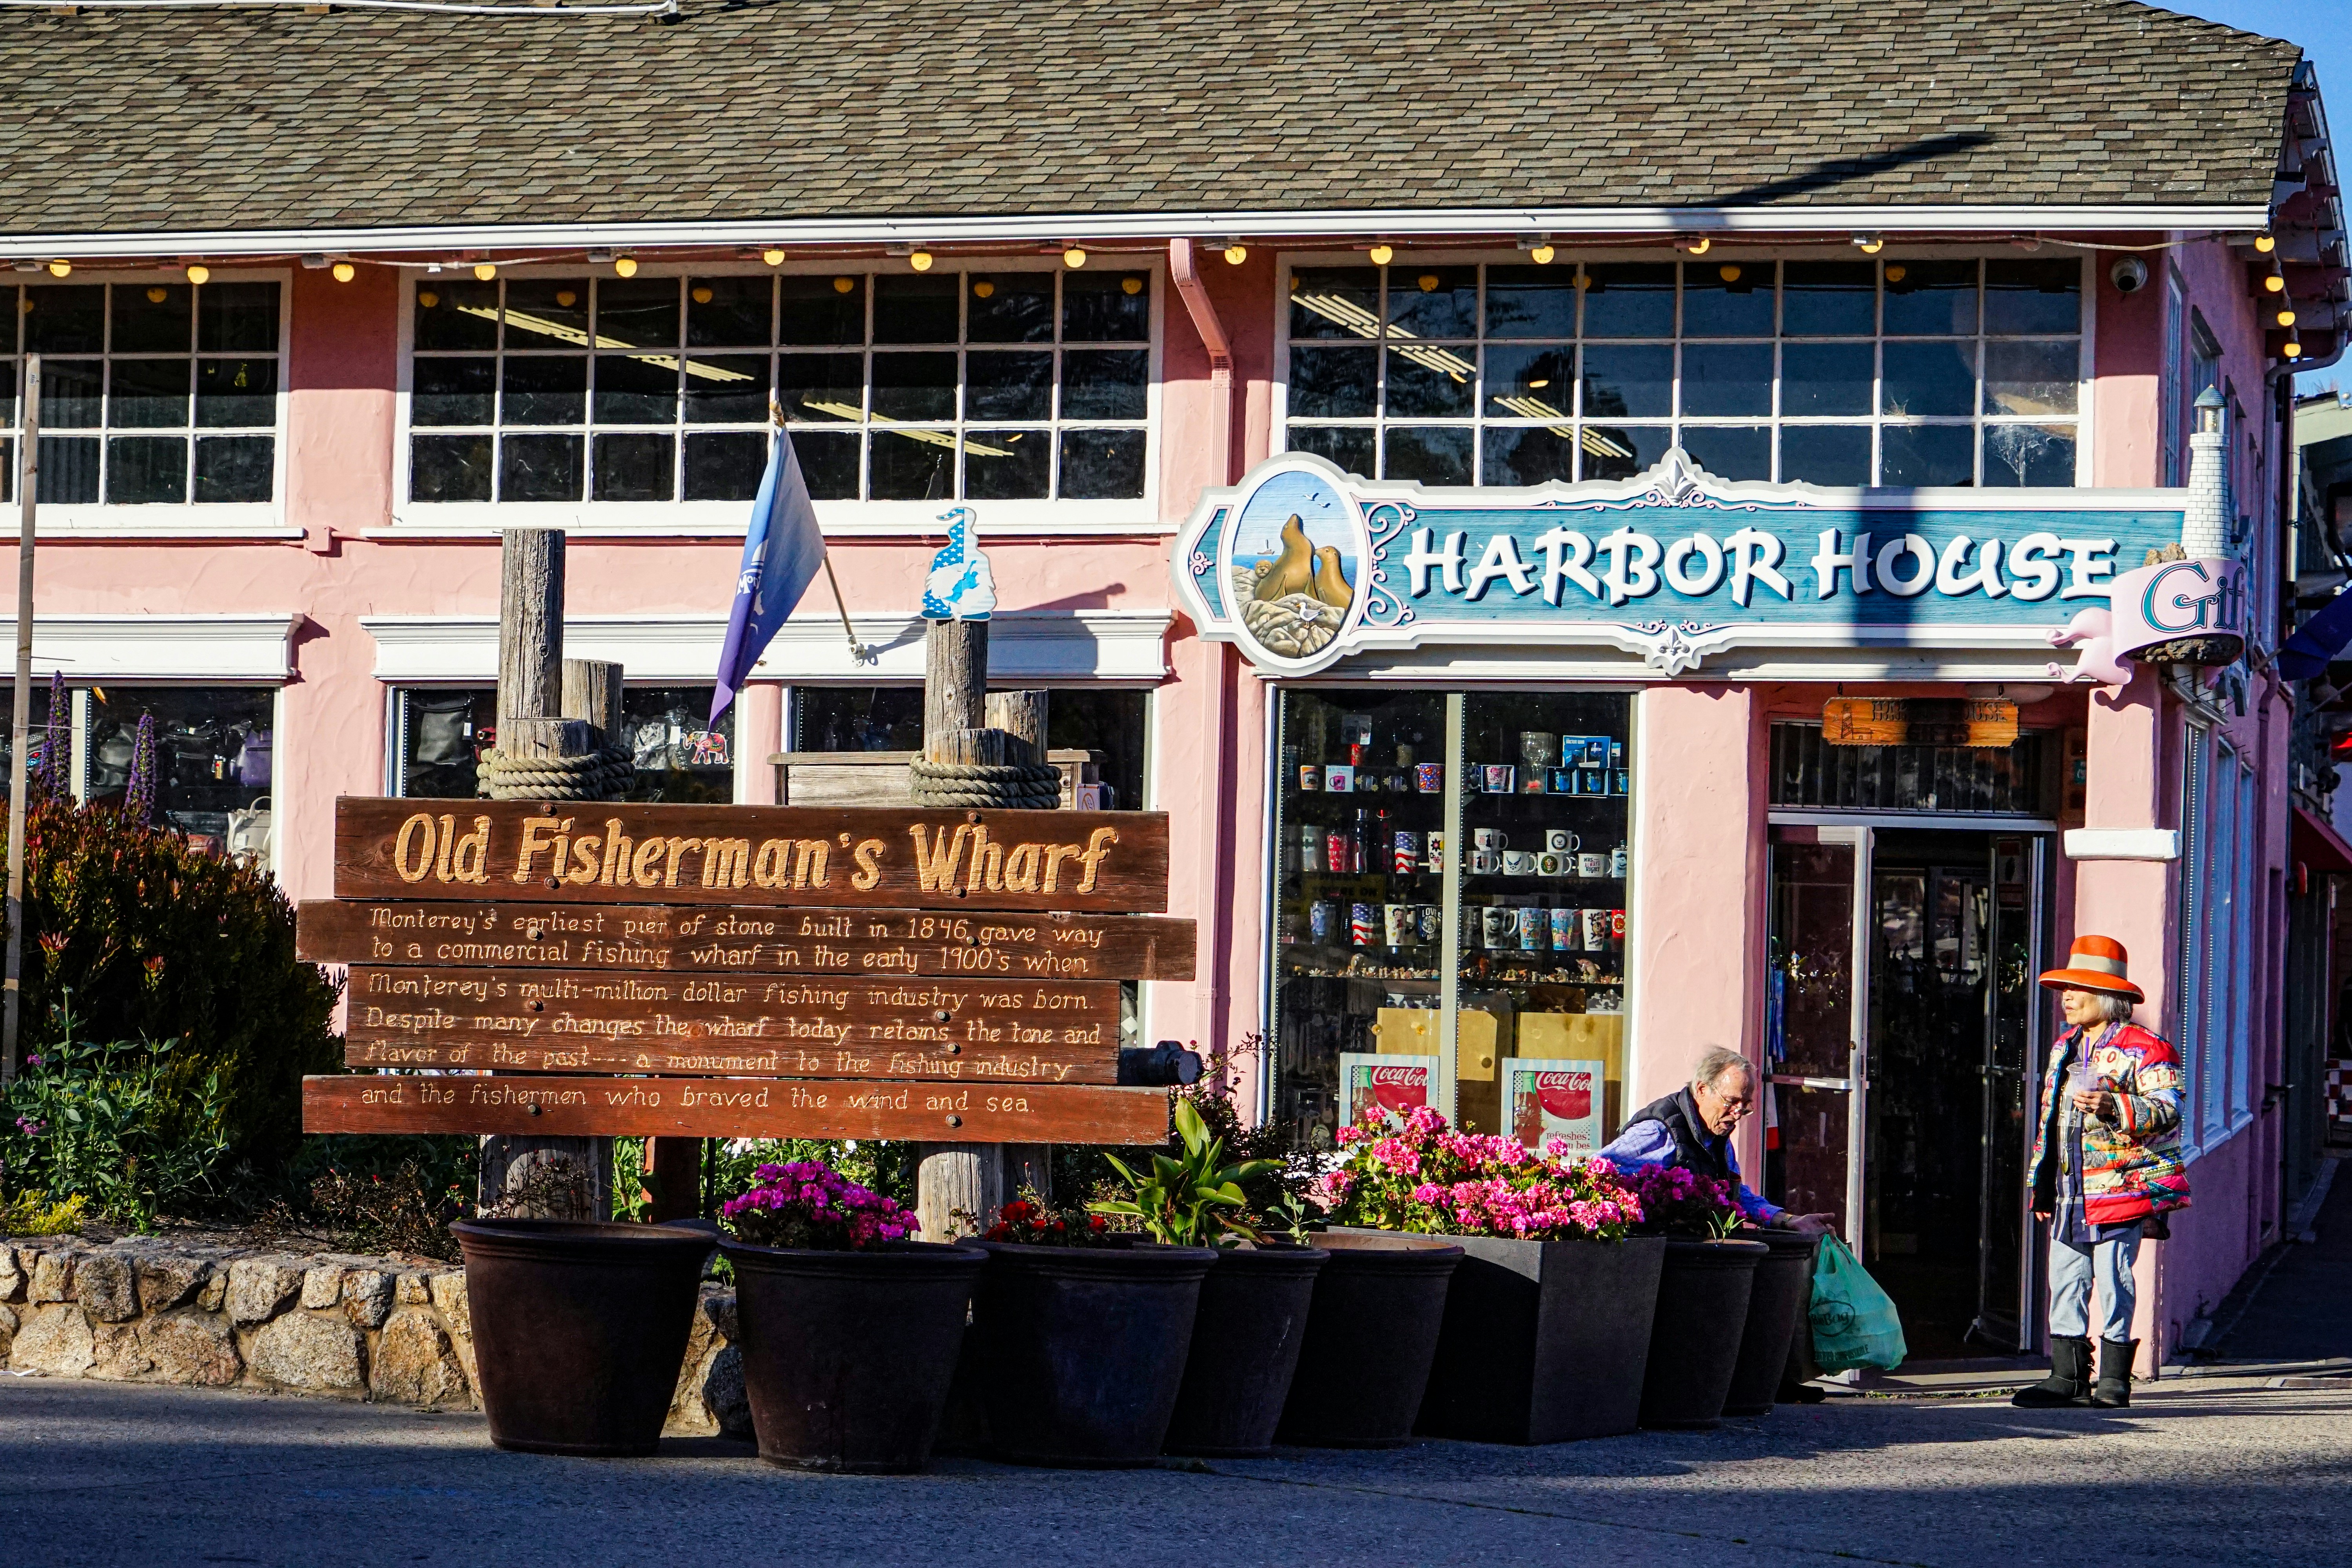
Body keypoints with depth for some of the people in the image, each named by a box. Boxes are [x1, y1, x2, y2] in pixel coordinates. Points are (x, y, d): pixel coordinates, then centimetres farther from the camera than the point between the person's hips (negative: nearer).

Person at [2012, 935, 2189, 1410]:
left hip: (2120, 1190, -7)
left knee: (2113, 1281, -5)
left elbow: (2167, 1111, -13)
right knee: (2065, 1280, 6)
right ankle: (2068, 1376, 11)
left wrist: (2115, 1107, -28)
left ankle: (2114, 1379, 2)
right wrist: (2041, 1185, 22)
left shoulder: (2143, 1050, -5)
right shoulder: (2064, 1048, 19)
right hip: (2069, 1193, 7)